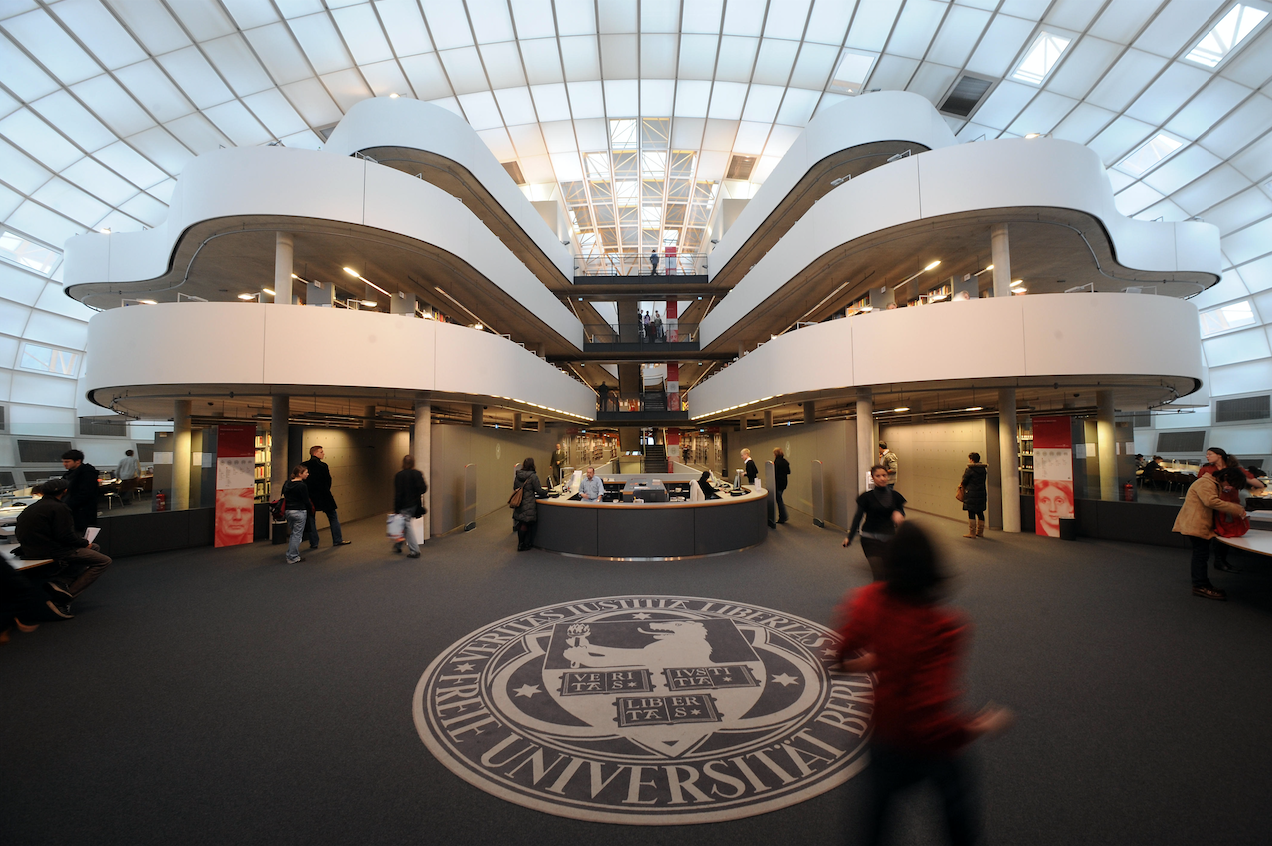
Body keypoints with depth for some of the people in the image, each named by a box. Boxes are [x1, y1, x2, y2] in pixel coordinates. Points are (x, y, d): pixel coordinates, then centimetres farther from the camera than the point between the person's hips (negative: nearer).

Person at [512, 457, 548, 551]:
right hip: (528, 505, -6)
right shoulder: (533, 476, -13)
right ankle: (524, 544, 7)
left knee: (521, 524, 14)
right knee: (526, 524, 2)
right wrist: (546, 492, 8)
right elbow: (539, 491, -11)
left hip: (518, 504, 6)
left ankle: (520, 543, 23)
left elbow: (515, 488, 17)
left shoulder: (517, 475, 6)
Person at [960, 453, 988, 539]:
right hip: (982, 493, 7)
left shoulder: (969, 469, -14)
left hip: (971, 494, -7)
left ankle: (972, 533, 0)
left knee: (971, 513, -2)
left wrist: (962, 484, 13)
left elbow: (964, 481, -9)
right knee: (980, 513, 14)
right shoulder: (983, 469, 7)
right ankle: (980, 532, 22)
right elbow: (984, 481, 13)